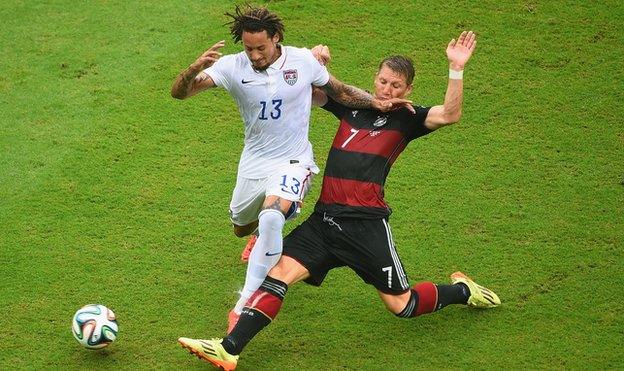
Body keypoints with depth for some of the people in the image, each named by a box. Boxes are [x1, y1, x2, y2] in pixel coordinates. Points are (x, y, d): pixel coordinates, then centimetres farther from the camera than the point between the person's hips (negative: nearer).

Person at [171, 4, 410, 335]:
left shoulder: (303, 60, -11)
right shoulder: (232, 66, -13)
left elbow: (340, 91, 6)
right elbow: (179, 92, -21)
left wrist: (378, 104, -8)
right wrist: (196, 68, -43)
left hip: (293, 162, -3)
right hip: (253, 163, 3)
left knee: (271, 217, -31)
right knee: (241, 229, 22)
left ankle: (248, 300, -24)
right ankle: (266, 241, 62)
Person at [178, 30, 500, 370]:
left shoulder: (406, 118, 4)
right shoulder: (352, 104, 15)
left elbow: (449, 115, -14)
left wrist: (455, 68, -22)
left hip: (366, 224, -4)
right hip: (325, 218, 4)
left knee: (401, 305, 3)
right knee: (279, 271, -13)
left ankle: (462, 291, 32)